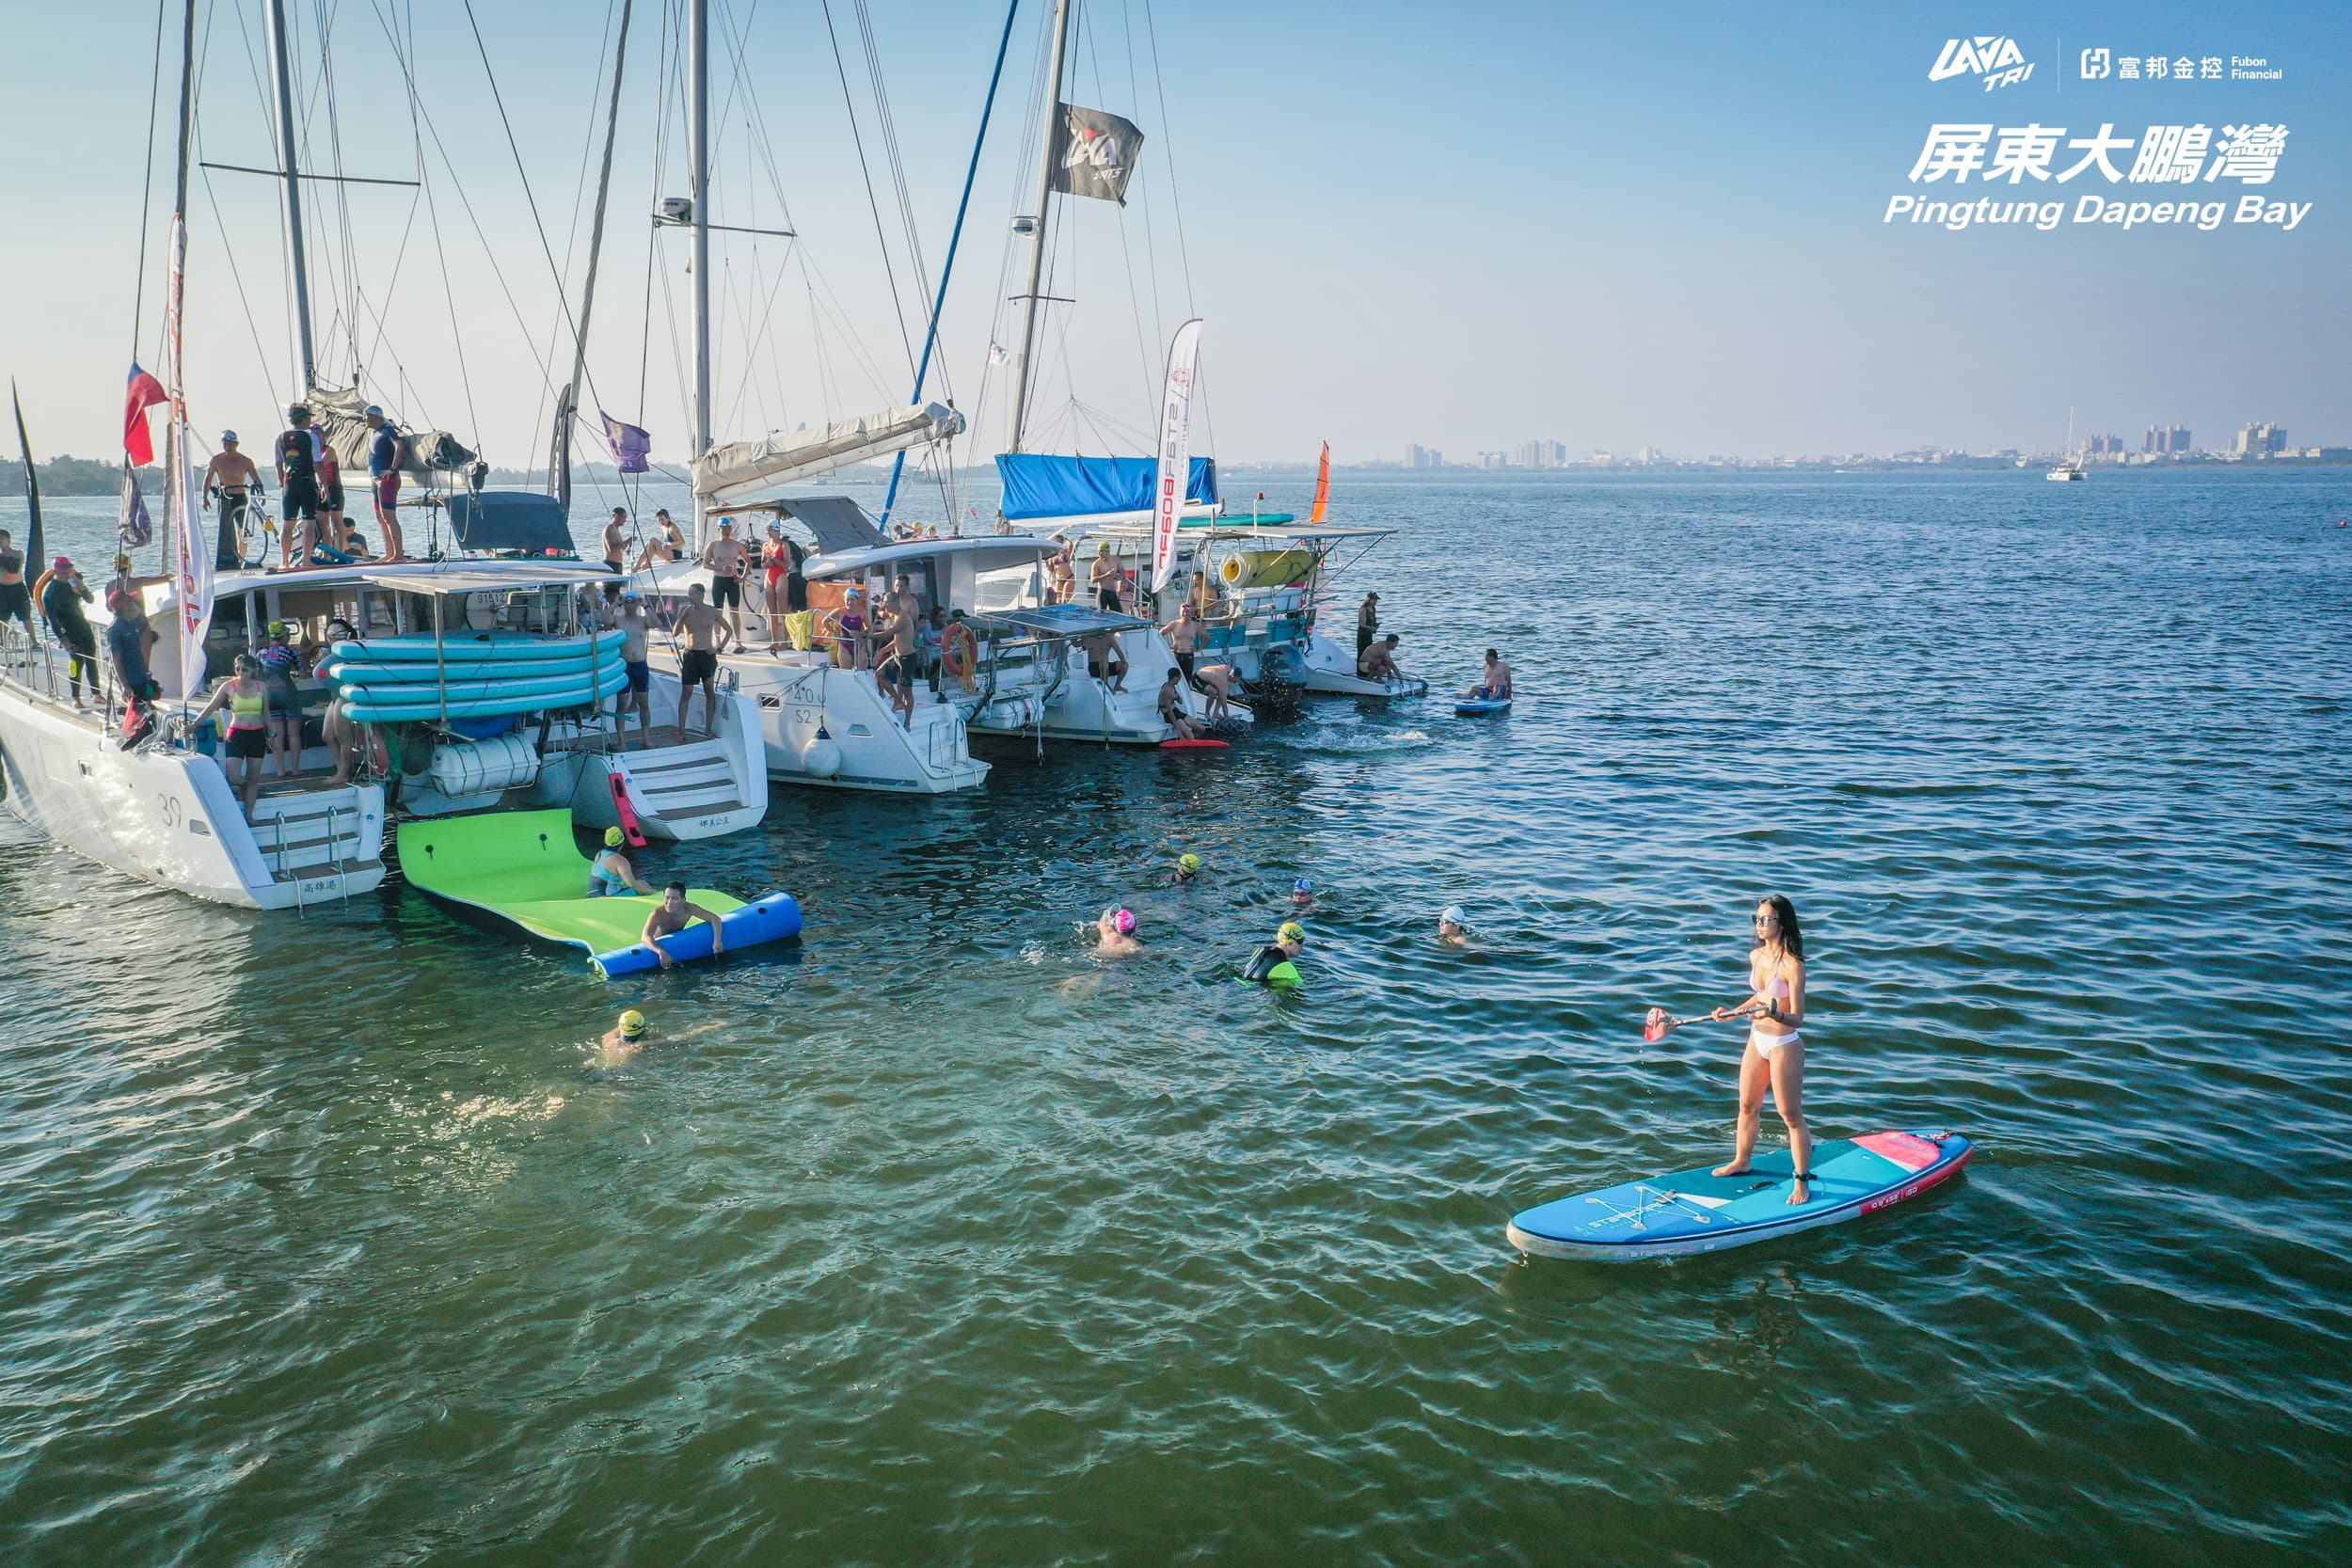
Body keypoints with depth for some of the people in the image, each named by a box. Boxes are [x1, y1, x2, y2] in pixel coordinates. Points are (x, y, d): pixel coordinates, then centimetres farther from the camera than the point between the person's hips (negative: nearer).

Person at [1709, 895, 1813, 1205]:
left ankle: (1802, 1181, 15)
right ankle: (1741, 1162, 39)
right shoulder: (1756, 956, 2)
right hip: (1757, 1040, 8)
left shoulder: (1792, 965, -21)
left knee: (1791, 1115, 2)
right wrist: (1733, 1012, 10)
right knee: (1747, 1106, 20)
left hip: (1784, 1045, -8)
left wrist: (1774, 1013, -40)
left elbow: (1797, 1017, -22)